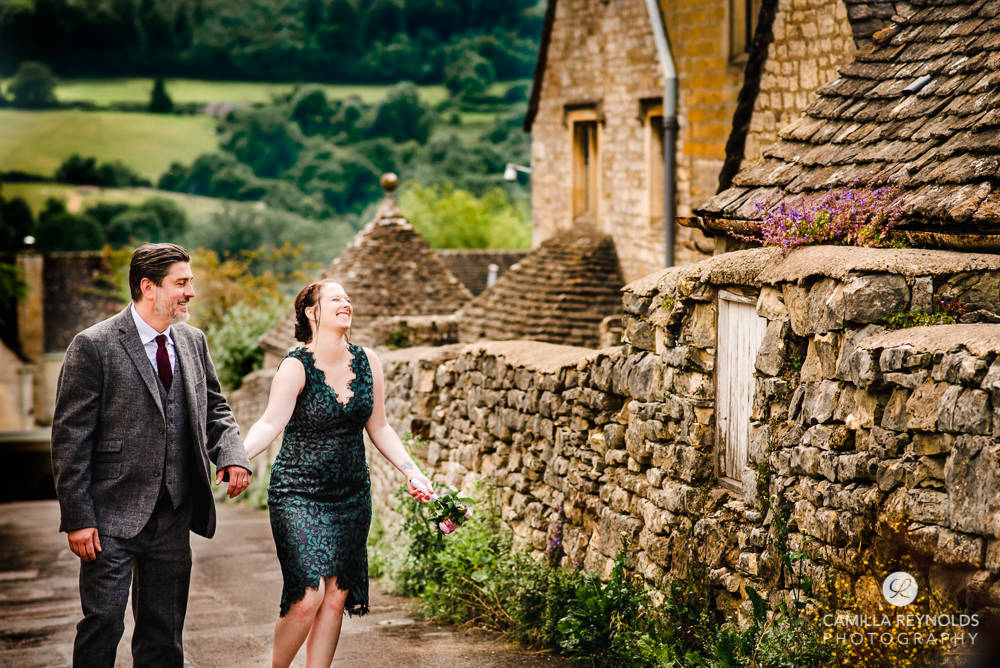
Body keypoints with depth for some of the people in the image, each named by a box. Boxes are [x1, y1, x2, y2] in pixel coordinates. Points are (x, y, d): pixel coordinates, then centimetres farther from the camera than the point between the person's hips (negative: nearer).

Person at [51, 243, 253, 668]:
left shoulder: (193, 342, 9)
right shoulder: (94, 346, -10)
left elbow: (214, 407, 20)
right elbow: (70, 437, -10)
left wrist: (231, 453, -2)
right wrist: (78, 517, -14)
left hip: (173, 519, 6)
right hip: (112, 520, -5)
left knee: (165, 632, 12)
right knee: (102, 623, -5)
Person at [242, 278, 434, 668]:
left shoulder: (367, 363, 4)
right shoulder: (296, 367, -11)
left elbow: (378, 427, 13)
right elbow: (270, 424, -23)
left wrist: (410, 470, 4)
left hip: (351, 496, 5)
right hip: (298, 494, -5)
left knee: (336, 597, 5)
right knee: (307, 596, -13)